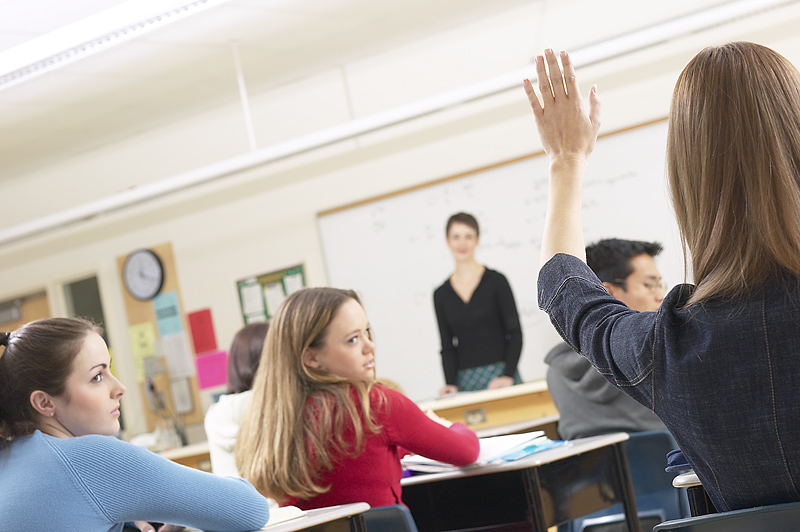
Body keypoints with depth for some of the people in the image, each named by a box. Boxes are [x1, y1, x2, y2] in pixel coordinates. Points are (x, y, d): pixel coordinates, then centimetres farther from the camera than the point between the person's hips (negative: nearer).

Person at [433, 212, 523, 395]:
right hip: (465, 383, 2)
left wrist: (508, 375, -13)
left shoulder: (496, 281, 1)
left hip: (499, 376, -2)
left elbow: (515, 333, -1)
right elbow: (447, 347, 10)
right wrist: (451, 384, -5)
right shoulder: (441, 295, 10)